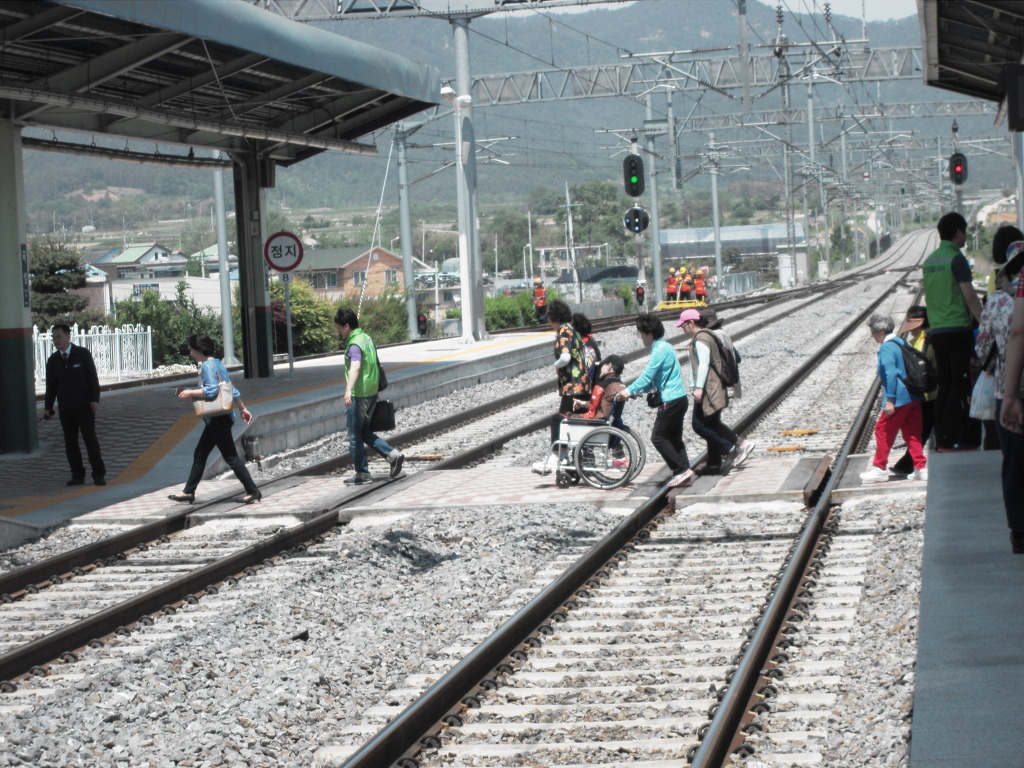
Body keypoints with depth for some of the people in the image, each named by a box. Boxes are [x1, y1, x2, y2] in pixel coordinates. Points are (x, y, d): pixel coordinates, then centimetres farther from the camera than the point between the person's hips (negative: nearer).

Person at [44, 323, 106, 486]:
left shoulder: (83, 354, -2)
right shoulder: (53, 361, 6)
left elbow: (93, 378, -3)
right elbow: (51, 386, 10)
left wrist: (95, 399, -11)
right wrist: (48, 407, 4)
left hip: (85, 406, -3)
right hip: (65, 409, 3)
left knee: (91, 440, -3)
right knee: (70, 442, 3)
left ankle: (99, 474, 3)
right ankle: (77, 475, 10)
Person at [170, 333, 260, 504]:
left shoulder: (208, 365, -14)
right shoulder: (217, 364, 14)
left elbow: (211, 390, -25)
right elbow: (233, 390, 18)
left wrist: (191, 393, -14)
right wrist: (243, 409, 24)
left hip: (218, 418, -10)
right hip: (216, 418, 10)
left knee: (230, 456, -6)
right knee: (200, 454, 14)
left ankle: (253, 492, -4)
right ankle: (188, 491, 20)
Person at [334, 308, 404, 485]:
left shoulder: (355, 345, -19)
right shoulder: (367, 338, 10)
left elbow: (355, 366, -38)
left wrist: (348, 390, -51)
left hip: (359, 395, -9)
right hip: (372, 391, 9)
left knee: (355, 435, 3)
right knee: (364, 432, 18)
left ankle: (362, 473, 9)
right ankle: (393, 455, 8)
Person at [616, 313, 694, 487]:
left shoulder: (660, 350, -16)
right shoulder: (665, 347, 15)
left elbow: (647, 376, -19)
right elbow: (653, 378, 21)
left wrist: (630, 391, -11)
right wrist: (637, 391, 14)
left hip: (671, 400, -10)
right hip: (679, 399, 10)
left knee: (658, 437, -5)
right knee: (674, 438, 12)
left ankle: (681, 470, -7)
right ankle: (685, 474, 9)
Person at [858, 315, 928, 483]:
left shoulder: (886, 348, -12)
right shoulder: (901, 343, 14)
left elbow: (890, 374, -19)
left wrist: (890, 400, -19)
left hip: (899, 398, -8)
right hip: (914, 396, 8)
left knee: (882, 430, 4)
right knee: (912, 432, 10)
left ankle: (879, 468, 9)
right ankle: (920, 468, 6)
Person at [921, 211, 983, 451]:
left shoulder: (929, 261, 14)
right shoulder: (956, 259, -10)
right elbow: (970, 297, -14)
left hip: (936, 331, 8)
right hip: (958, 329, -7)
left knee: (945, 386, 10)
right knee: (961, 386, -5)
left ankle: (941, 440, 10)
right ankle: (950, 439, -9)